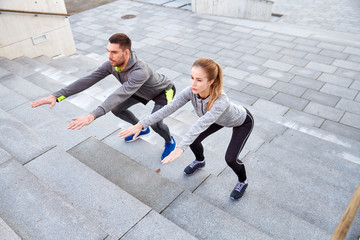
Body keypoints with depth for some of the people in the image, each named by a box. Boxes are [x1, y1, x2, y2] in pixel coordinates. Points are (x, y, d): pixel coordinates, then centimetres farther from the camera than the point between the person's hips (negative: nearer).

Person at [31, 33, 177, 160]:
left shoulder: (140, 71, -46)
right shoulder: (112, 65, -22)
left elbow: (120, 95, -58)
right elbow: (87, 80, -26)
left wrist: (92, 116, -69)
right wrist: (56, 96, -34)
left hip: (164, 90, -7)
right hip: (143, 91, 7)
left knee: (154, 123, -28)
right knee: (117, 109, 7)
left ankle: (170, 142, 9)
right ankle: (142, 129, 32)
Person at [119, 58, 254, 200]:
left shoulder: (221, 101, -46)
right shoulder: (191, 91, -31)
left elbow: (201, 124, -59)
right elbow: (168, 109, -37)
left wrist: (180, 148, -70)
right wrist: (141, 124, -45)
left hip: (243, 122, -5)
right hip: (221, 119, 6)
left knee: (230, 158, -14)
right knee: (193, 140, 0)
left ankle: (243, 181, 22)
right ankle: (199, 161, 37)